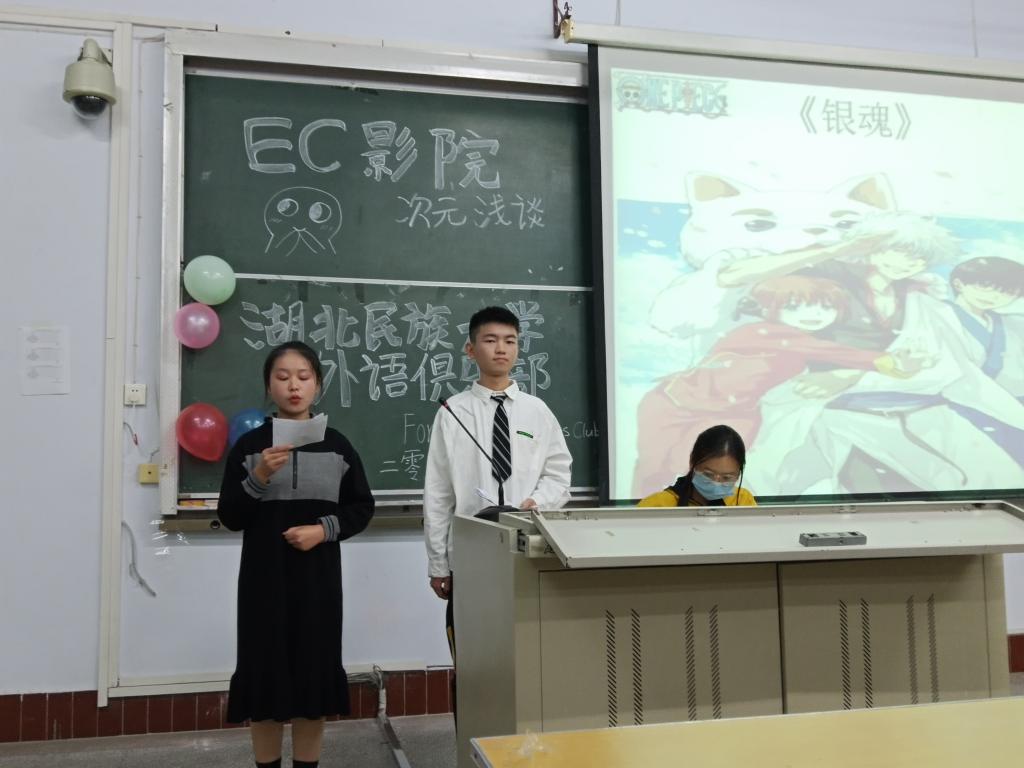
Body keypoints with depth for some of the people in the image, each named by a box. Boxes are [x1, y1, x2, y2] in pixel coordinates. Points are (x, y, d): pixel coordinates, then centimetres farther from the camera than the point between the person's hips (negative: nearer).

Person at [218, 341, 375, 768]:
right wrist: (260, 477, -17)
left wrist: (325, 529, -12)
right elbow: (229, 517, -2)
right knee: (265, 674, 5)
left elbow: (362, 507, 5)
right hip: (264, 579, 0)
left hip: (318, 579, 1)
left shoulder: (336, 445, 2)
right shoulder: (249, 445, -1)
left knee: (313, 674, 7)